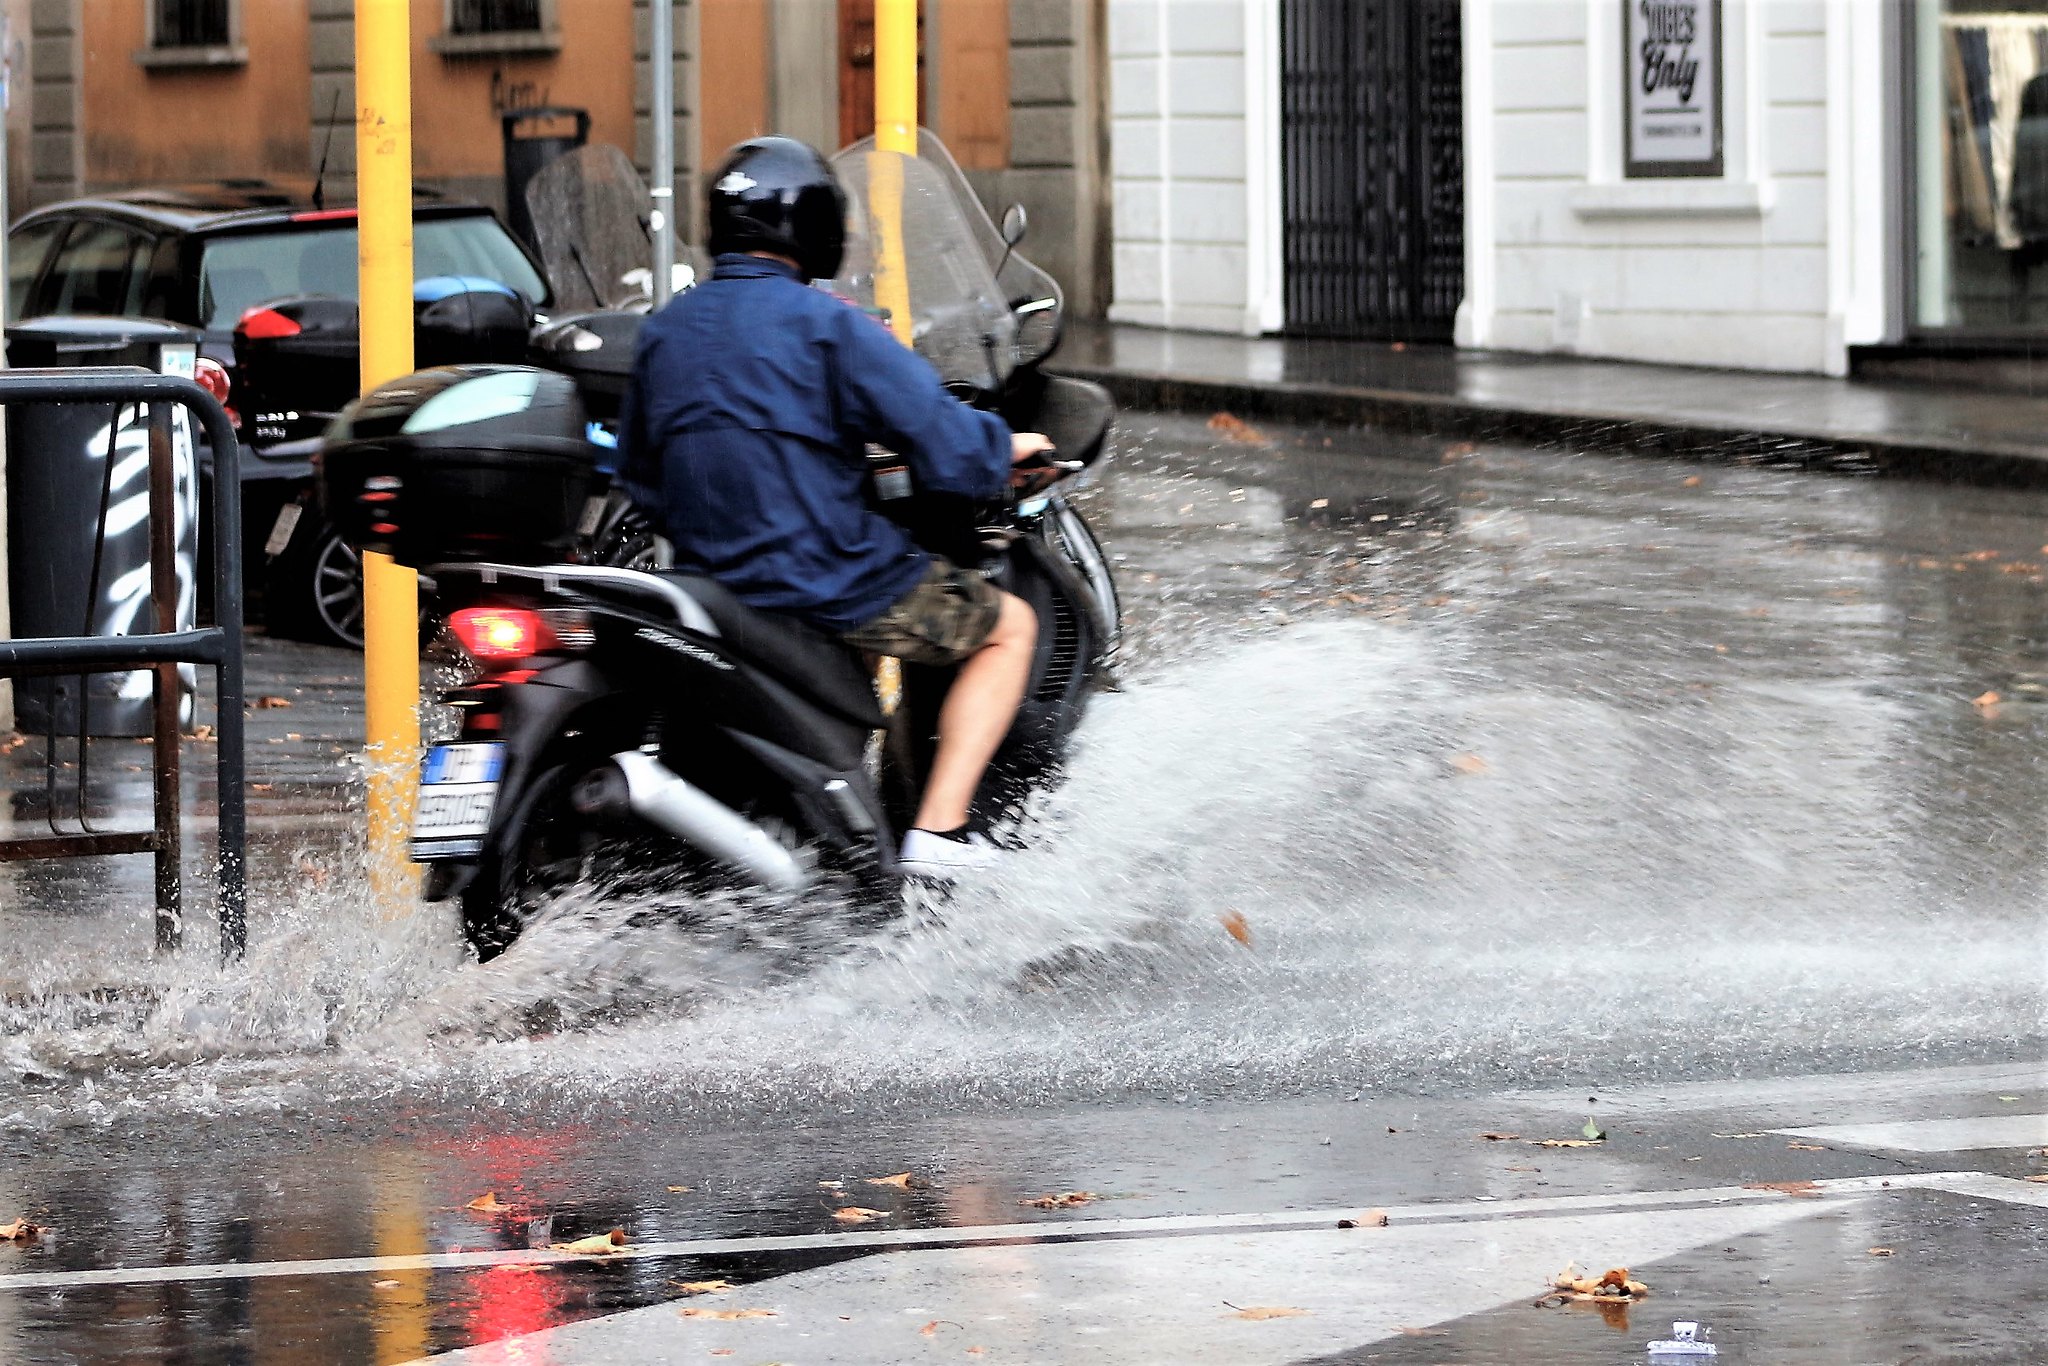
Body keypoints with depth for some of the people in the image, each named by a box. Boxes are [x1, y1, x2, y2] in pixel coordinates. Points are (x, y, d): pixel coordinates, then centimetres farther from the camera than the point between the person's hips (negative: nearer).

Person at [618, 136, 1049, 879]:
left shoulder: (663, 331, 8)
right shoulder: (826, 324, -14)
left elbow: (641, 476, 17)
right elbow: (948, 449, -17)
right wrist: (1008, 448, 4)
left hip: (707, 585, 8)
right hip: (827, 583, -8)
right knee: (1009, 625, 10)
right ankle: (939, 830, -3)